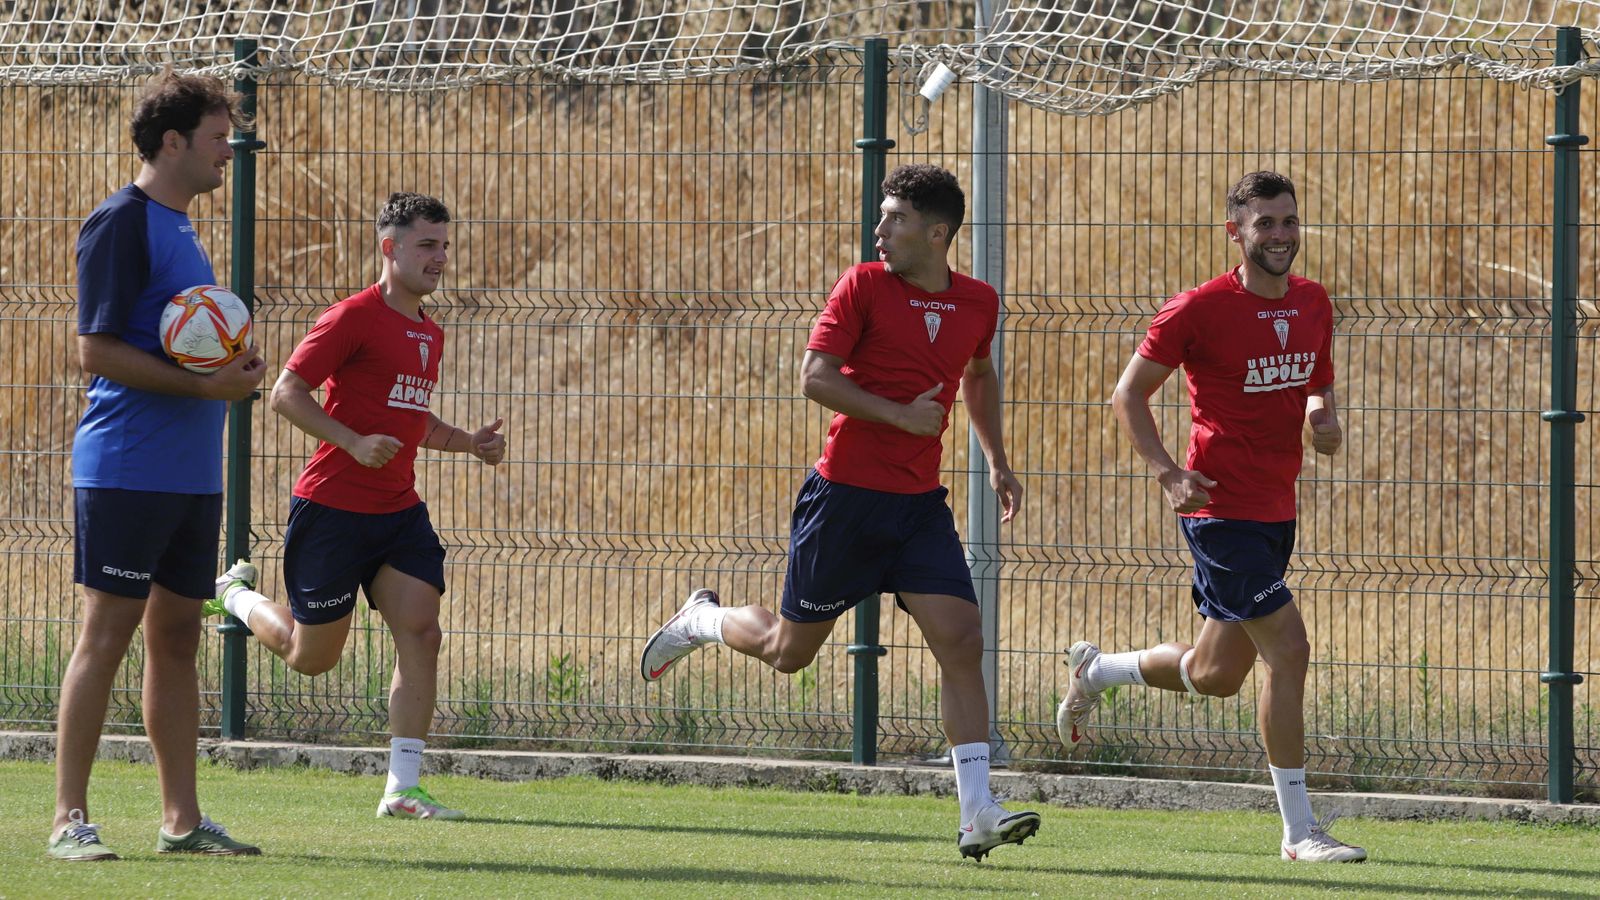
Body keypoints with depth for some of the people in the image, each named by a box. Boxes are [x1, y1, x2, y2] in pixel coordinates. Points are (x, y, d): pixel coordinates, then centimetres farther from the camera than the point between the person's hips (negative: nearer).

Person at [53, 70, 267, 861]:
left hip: (192, 471, 9)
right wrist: (202, 384, -19)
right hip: (126, 465, -9)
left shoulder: (179, 229, 17)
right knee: (107, 632, -7)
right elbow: (96, 350, -16)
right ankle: (70, 818, -4)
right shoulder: (120, 225, -10)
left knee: (176, 634, 10)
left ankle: (181, 818, 13)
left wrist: (233, 368, 6)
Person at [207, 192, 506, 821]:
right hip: (333, 505, -7)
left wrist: (470, 442, 12)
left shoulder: (429, 333, 14)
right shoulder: (355, 317, -12)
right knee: (312, 656, 5)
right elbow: (287, 394, -15)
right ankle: (236, 595, 37)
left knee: (420, 631, -10)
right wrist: (354, 443, -25)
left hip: (399, 509, 7)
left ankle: (403, 788, -8)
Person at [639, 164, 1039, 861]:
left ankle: (978, 815, -13)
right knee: (789, 650, 7)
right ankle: (702, 621, 41)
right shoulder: (864, 286, -7)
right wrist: (901, 414, -20)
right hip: (848, 491, -3)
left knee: (961, 642, -12)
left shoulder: (977, 303, 7)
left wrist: (997, 461, 23)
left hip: (921, 503, 3)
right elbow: (815, 377, -15)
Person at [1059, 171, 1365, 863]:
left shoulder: (1313, 303, 8)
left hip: (1276, 512, 8)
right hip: (1224, 509, -8)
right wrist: (1167, 472, -16)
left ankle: (1094, 670, 43)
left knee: (1216, 675, 15)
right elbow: (1129, 393, -4)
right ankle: (1300, 831, -7)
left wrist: (1323, 417, 0)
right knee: (1288, 649, -14)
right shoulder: (1199, 310, -11)